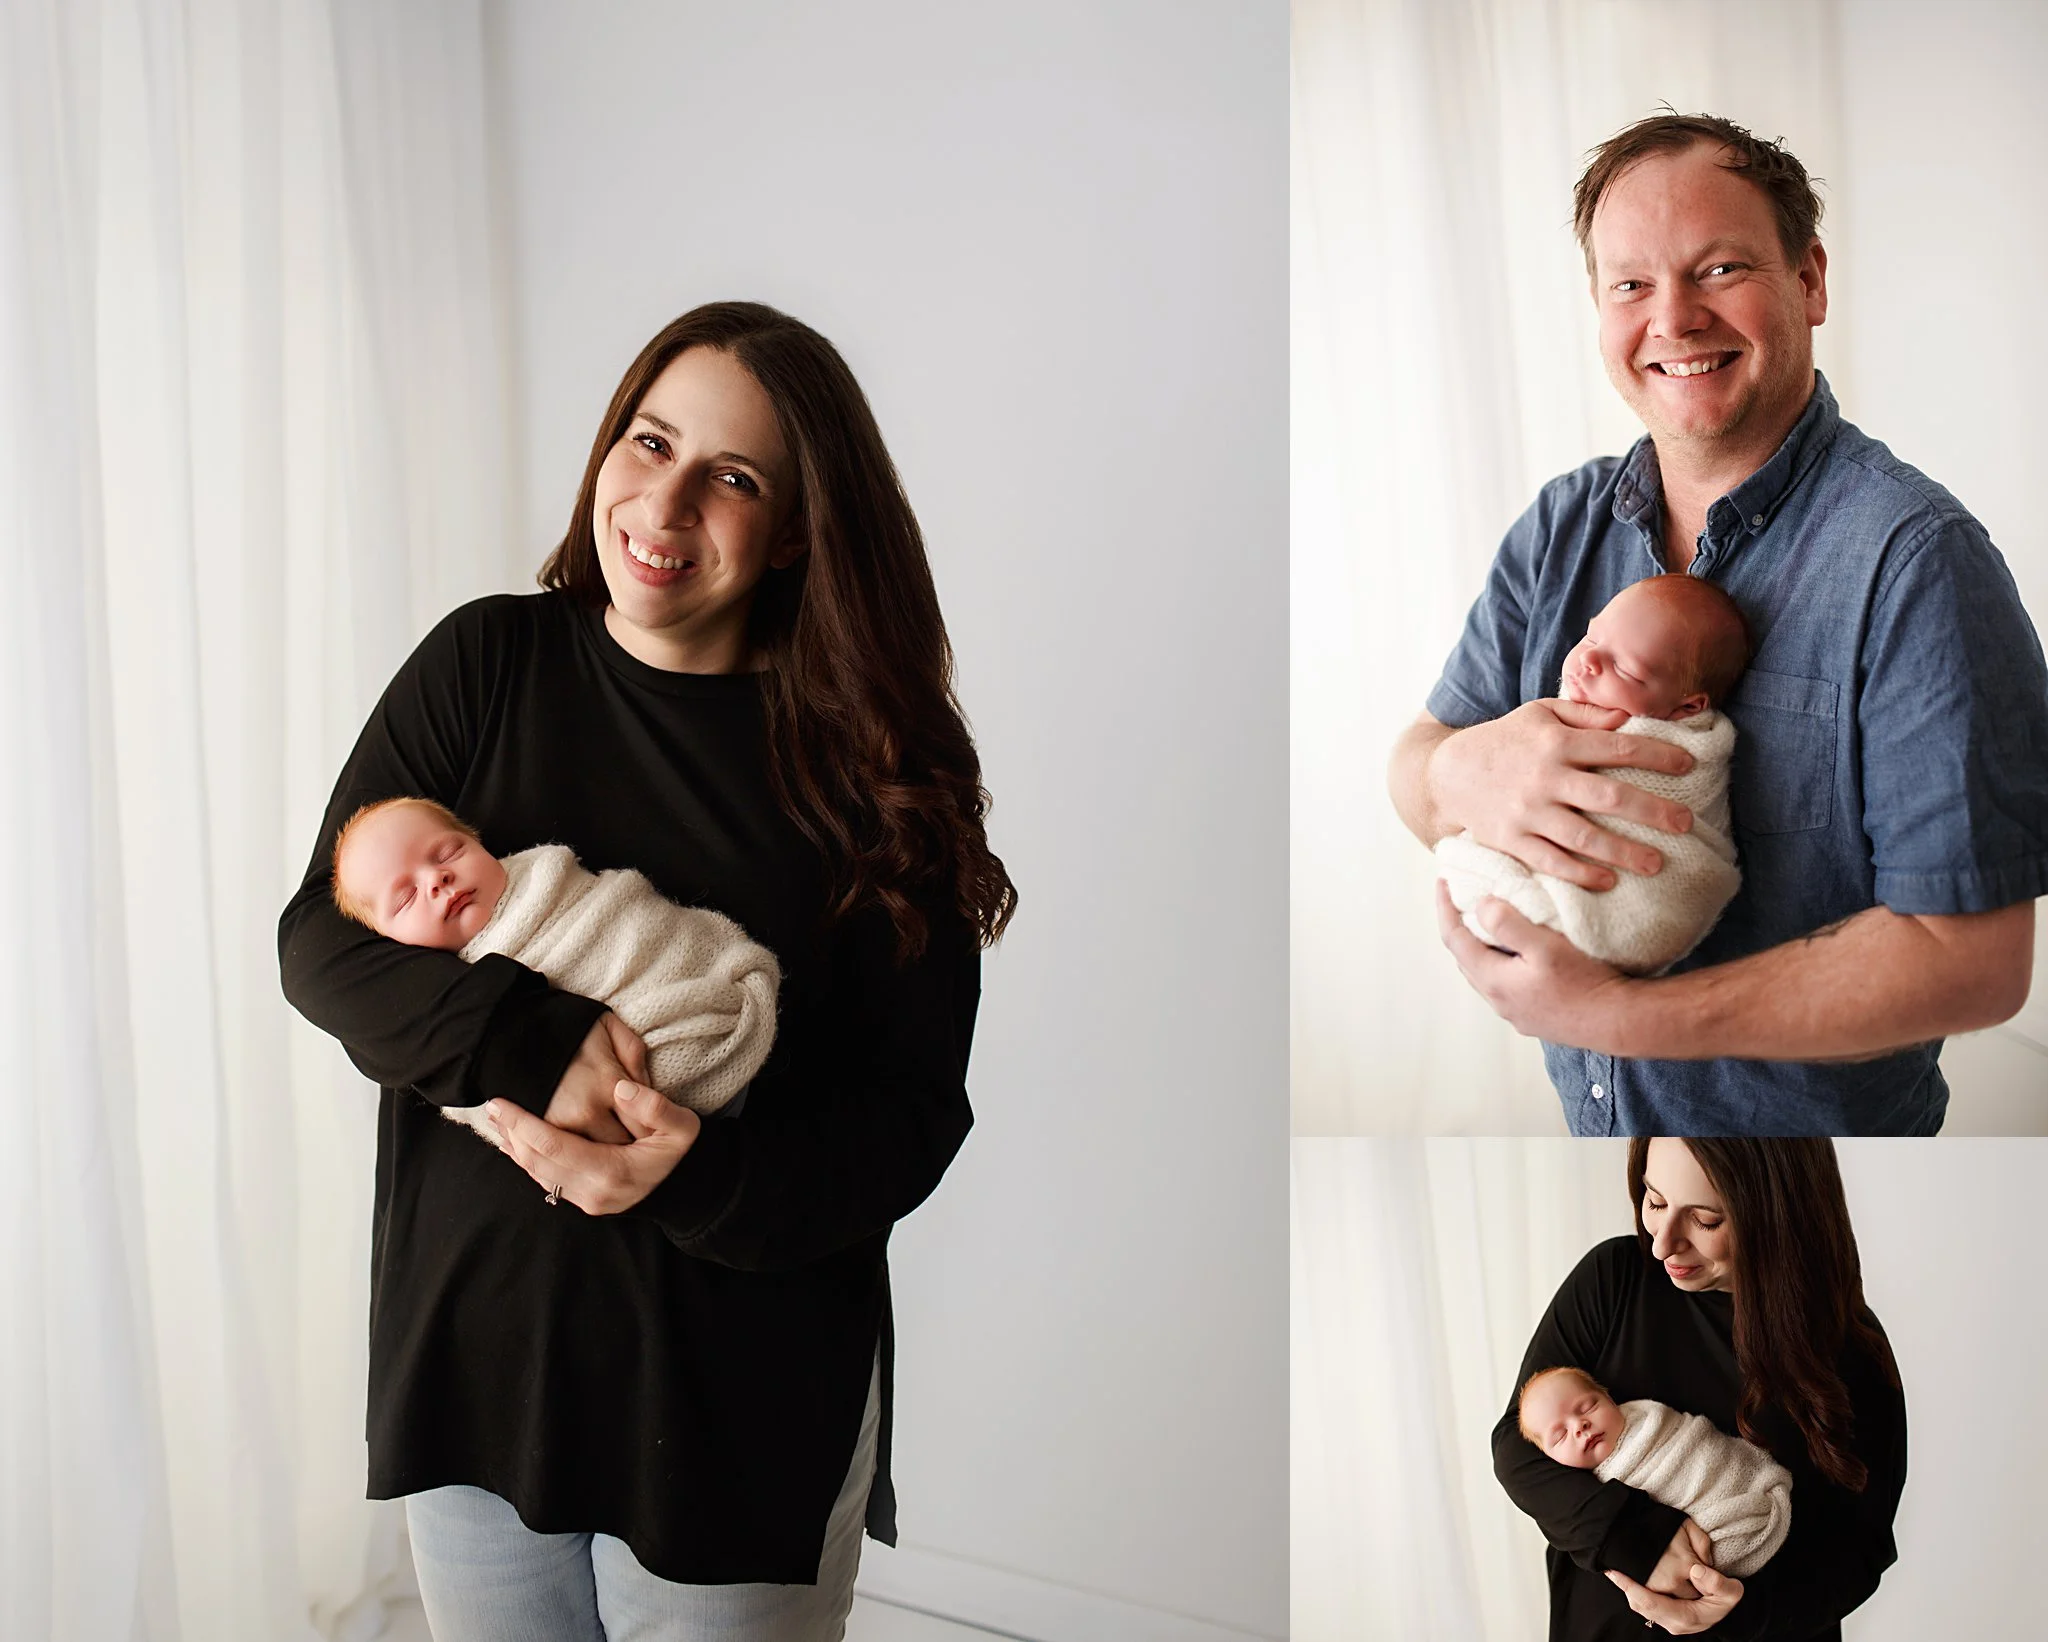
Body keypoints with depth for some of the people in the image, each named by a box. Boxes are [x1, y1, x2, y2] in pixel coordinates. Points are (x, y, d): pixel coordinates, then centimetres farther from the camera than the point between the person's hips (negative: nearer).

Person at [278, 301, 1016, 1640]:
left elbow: (916, 1104, -9)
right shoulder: (488, 663, -2)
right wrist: (543, 1044, -23)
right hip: (468, 1346, 2)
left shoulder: (868, 761, -8)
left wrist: (700, 1175, -27)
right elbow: (325, 939, -5)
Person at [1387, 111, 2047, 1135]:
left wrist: (1610, 1014, -30)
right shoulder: (1562, 526, -3)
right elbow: (1411, 771, -4)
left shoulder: (1914, 559, -23)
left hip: (1820, 1117, -5)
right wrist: (1467, 773, -29)